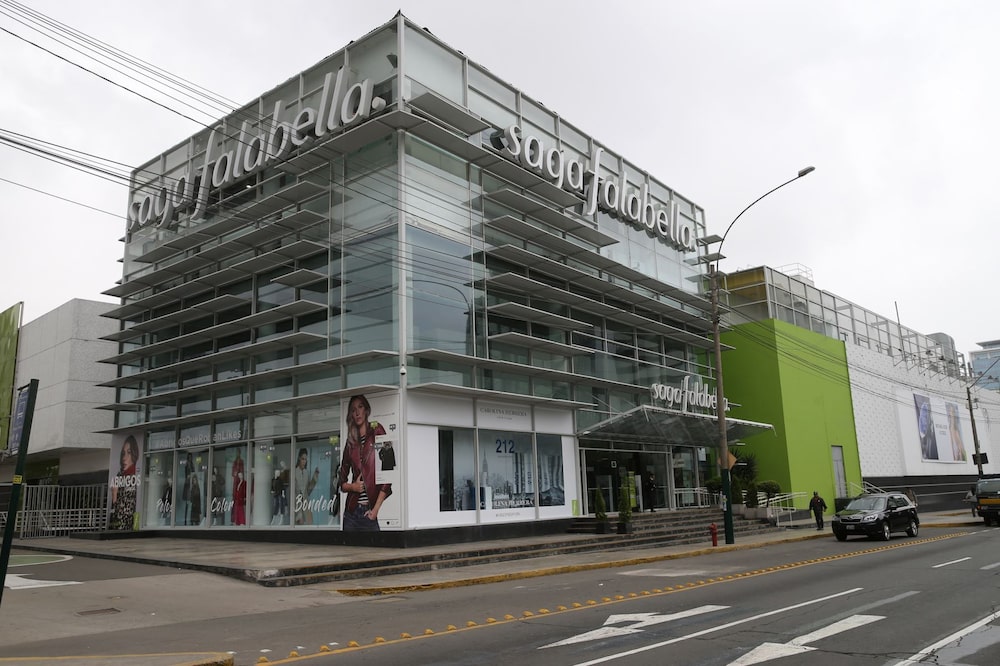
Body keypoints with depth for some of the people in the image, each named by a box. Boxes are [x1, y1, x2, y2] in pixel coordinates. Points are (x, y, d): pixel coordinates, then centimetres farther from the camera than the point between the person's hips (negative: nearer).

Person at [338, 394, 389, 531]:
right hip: (351, 511, 4)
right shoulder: (350, 443, 13)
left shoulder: (377, 432, 1)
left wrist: (376, 509, -10)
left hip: (370, 511, -4)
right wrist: (352, 486, -4)